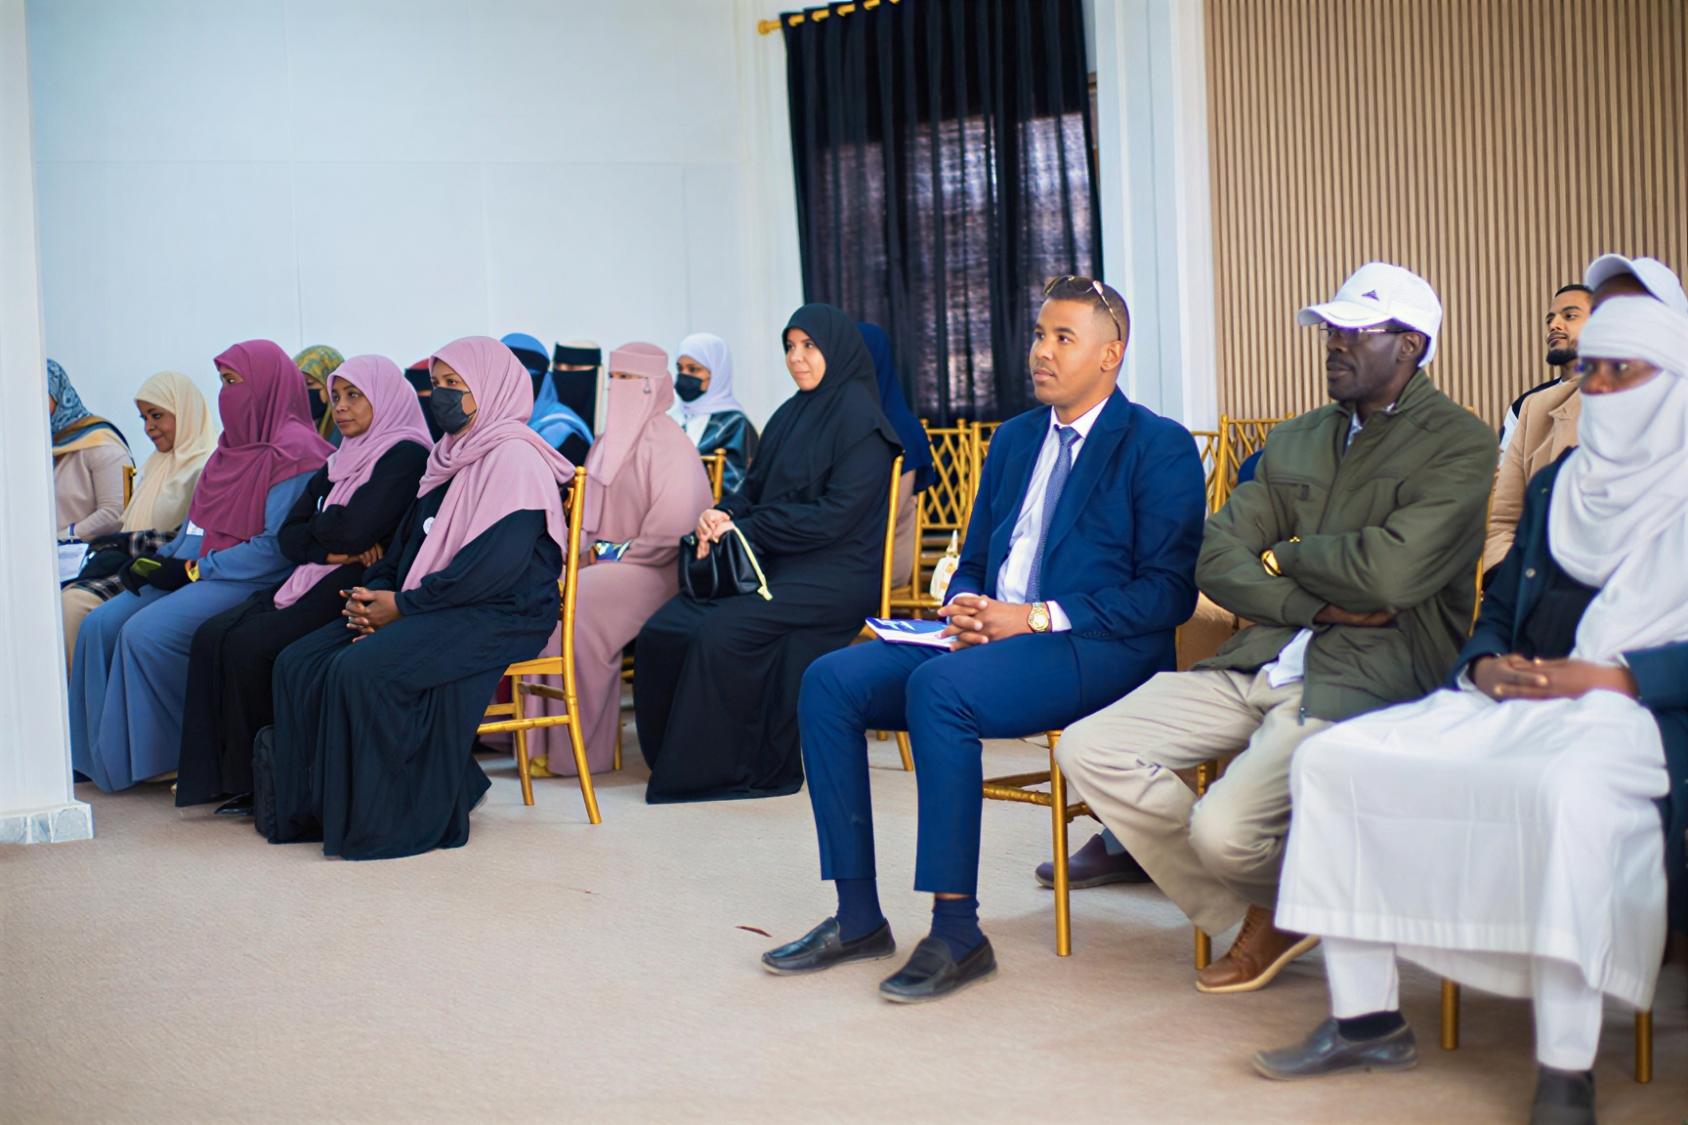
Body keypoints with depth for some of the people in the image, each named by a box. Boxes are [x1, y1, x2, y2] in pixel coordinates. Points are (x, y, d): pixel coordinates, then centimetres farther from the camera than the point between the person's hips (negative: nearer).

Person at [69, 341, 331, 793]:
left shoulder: (294, 453, -13)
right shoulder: (235, 445, 16)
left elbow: (280, 546, -19)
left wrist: (195, 569, -16)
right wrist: (165, 558, 2)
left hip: (254, 582, -9)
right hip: (202, 573, 9)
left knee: (146, 632, -25)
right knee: (101, 625, -5)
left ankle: (167, 756, -8)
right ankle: (102, 753, 1)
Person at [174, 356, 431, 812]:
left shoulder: (406, 456, -7)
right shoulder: (339, 462, 20)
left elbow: (355, 529, -19)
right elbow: (288, 535, 12)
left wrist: (318, 527, 2)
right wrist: (332, 548, -8)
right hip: (314, 583, 9)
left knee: (251, 646, -23)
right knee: (213, 636, -9)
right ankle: (235, 778, -9)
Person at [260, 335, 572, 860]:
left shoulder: (514, 459, -11)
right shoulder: (451, 458, 20)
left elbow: (498, 563, -21)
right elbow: (409, 541, 23)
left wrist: (403, 604, -17)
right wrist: (373, 592, 1)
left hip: (497, 618, -9)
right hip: (433, 612, 10)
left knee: (362, 669, -30)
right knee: (300, 662, -7)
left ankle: (385, 817, -18)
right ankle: (310, 803, -3)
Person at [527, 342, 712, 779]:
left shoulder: (666, 443, -10)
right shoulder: (610, 440, 16)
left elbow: (672, 531, -16)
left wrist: (613, 553, -14)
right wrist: (588, 548, 2)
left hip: (654, 572, -8)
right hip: (606, 561, 8)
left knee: (573, 606, -29)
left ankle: (574, 748, -20)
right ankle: (539, 739, -14)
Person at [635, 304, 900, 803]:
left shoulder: (860, 421, -9)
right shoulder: (791, 414, 17)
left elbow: (834, 516, -17)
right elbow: (755, 487, 19)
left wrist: (744, 530, -14)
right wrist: (721, 514, -5)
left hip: (834, 576, -8)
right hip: (775, 565, 8)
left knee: (723, 632, -29)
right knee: (663, 630, -12)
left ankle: (733, 768, -14)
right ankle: (671, 758, -1)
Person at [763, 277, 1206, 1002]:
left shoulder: (1159, 448, -2)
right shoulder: (1014, 440, 21)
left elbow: (1169, 591, -11)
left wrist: (1037, 618, -17)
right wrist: (966, 610, -1)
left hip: (1097, 649, -7)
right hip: (991, 634, 8)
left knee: (939, 687, -34)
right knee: (829, 682, -12)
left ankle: (956, 932, -26)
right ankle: (858, 917, -6)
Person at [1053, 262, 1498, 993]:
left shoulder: (1460, 445, -3)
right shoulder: (1294, 442, 18)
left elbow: (1389, 571, -18)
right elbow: (1216, 561, 8)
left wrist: (1282, 557, 0)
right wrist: (1321, 603, -9)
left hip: (1366, 680, -7)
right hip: (1260, 661, 7)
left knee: (1225, 830, -27)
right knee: (1088, 750, -8)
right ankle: (1256, 918, 5)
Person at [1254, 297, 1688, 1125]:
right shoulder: (1554, 487, 22)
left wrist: (1609, 676, -16)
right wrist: (1486, 665, 2)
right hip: (1508, 706, 7)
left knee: (1565, 789, -41)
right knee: (1331, 759, -12)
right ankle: (1366, 1019, -6)